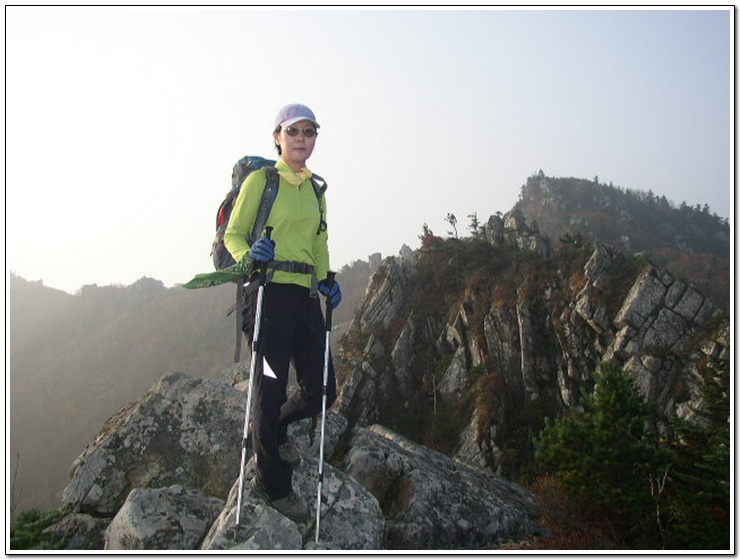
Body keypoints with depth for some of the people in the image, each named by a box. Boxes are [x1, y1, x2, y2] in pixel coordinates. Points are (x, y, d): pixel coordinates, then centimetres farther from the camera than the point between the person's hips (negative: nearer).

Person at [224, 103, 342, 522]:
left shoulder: (316, 189, 17)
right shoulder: (260, 180, 0)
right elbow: (233, 234, 1)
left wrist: (326, 280, 8)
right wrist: (249, 255, -21)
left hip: (306, 295, 6)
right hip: (270, 292, -6)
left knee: (322, 390, 6)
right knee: (272, 387, 0)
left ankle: (275, 430, 38)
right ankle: (273, 484, 18)